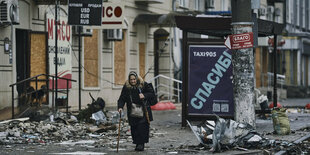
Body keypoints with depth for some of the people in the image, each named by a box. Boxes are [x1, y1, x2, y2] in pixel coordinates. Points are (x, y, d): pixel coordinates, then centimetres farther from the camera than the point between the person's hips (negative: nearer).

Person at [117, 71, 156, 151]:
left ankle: (141, 144, -6)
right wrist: (120, 107, -13)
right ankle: (137, 143, 13)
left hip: (143, 111, -2)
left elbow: (152, 93, 0)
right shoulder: (126, 87, 2)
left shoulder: (144, 85, -4)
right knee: (134, 128, 1)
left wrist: (144, 96, -18)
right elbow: (122, 98, 3)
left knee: (142, 127, -10)